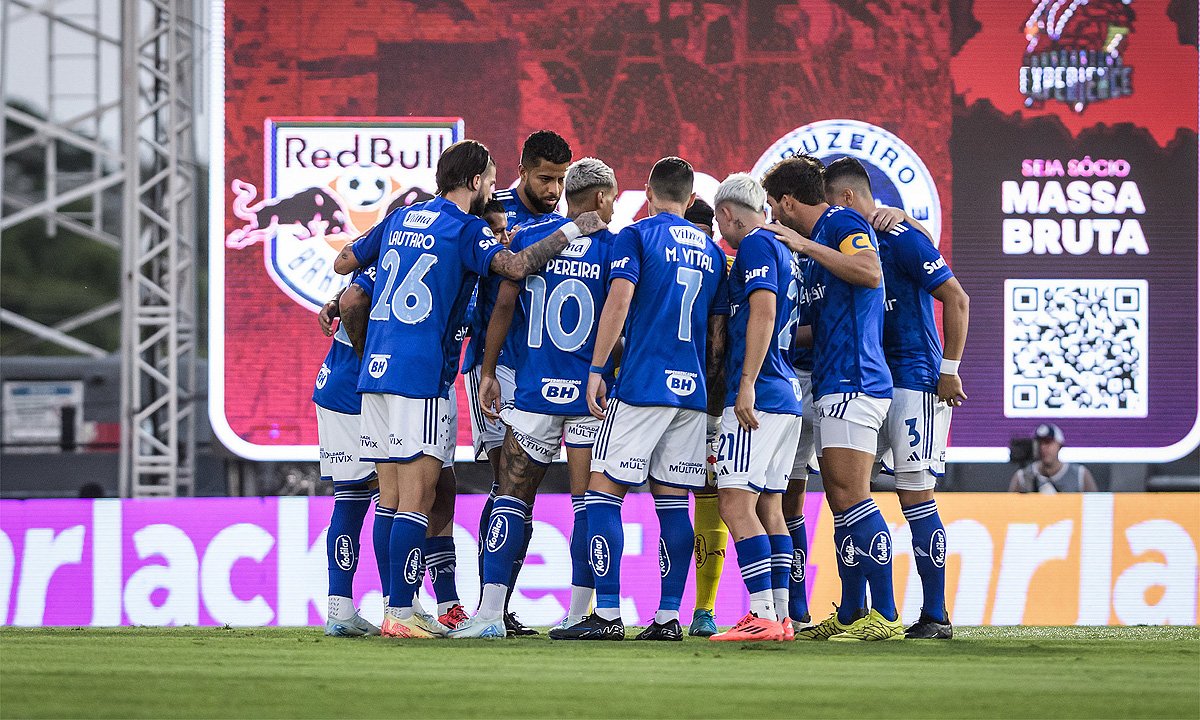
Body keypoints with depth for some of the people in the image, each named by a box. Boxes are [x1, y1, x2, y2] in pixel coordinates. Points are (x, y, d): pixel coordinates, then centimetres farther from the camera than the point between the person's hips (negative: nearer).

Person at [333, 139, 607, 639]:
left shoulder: (400, 219, 17)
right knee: (416, 498, -7)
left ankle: (396, 609, 12)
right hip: (422, 373, -7)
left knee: (392, 497, 10)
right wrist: (572, 230, -10)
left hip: (376, 369, 7)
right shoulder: (464, 229, -5)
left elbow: (343, 263, 27)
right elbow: (515, 266, -21)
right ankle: (400, 613, -12)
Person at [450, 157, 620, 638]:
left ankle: (491, 611, -6)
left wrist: (488, 373, 5)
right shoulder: (612, 247, -1)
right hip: (591, 392, -1)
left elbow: (505, 305, 0)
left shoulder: (529, 237, 4)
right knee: (588, 502, 5)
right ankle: (578, 613, 2)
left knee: (512, 498, 3)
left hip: (535, 388, 1)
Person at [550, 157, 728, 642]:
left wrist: (596, 369, -11)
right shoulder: (712, 251, 17)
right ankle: (668, 617, 3)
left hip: (642, 383, -6)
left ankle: (607, 615, -10)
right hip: (692, 390, 6)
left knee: (604, 492, -3)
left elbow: (619, 301, -13)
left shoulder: (637, 236, -1)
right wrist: (713, 395, 25)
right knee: (673, 503, 7)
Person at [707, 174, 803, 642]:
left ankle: (764, 616, -20)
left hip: (758, 393, -10)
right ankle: (781, 617, 9)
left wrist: (747, 384, -22)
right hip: (788, 397, 10)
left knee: (737, 503, -13)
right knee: (768, 506, 11)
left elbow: (763, 312, -18)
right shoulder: (783, 252, 22)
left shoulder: (755, 245, -6)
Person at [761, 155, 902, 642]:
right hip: (834, 386, 10)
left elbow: (871, 272, -26)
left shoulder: (842, 223, -6)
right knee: (841, 503, 10)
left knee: (851, 497, -14)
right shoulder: (823, 234, 23)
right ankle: (849, 617, 13)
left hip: (852, 382, -10)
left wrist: (806, 246, -19)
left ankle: (885, 615, -17)